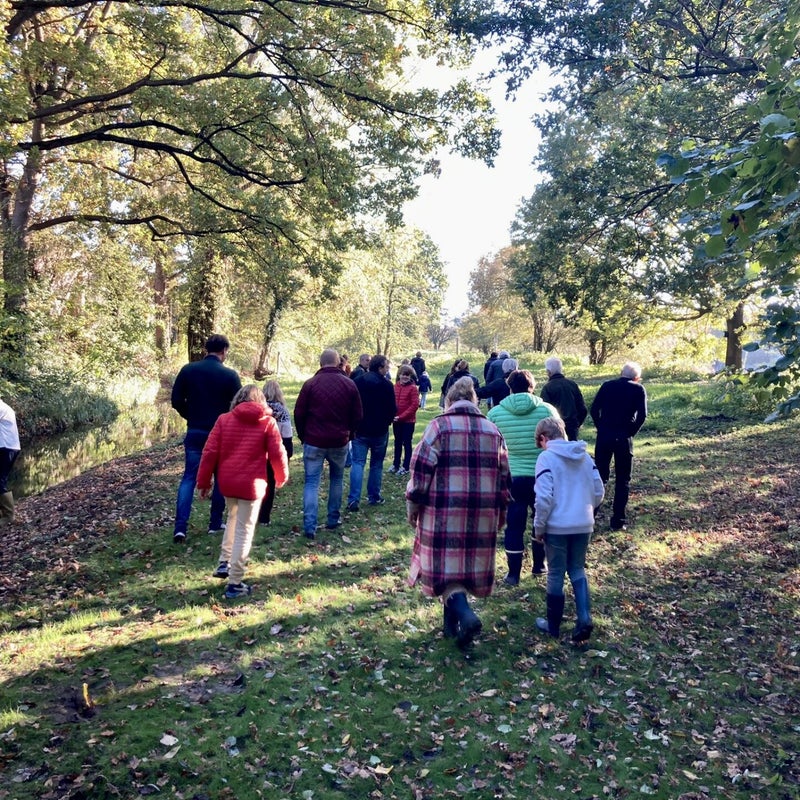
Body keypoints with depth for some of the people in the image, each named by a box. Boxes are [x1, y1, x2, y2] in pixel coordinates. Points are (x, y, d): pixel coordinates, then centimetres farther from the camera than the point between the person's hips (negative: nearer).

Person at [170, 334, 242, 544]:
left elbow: (177, 401, 0)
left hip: (194, 433, 2)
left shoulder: (188, 370, -2)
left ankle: (180, 527, -4)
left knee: (189, 478, 7)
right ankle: (215, 524, 20)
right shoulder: (230, 375, -9)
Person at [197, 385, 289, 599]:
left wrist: (204, 481, 9)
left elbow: (209, 452, 1)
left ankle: (224, 563, 30)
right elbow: (277, 454, -2)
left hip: (226, 482, 4)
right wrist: (282, 477, 15)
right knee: (244, 531, 3)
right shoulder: (268, 422, -2)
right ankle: (235, 584, 7)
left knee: (233, 518, 30)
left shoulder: (224, 419, 4)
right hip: (251, 484, -4)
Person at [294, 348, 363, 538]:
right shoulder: (349, 384, 0)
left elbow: (299, 414, -4)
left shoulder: (310, 384, -6)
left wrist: (303, 436, 11)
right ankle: (333, 519, 25)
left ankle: (310, 526, -4)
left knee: (312, 482, 3)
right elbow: (357, 415, 4)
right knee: (337, 479, 20)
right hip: (340, 442, 2)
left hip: (314, 442, -2)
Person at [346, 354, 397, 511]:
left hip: (359, 429, 2)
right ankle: (374, 496, 18)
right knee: (376, 464, 12)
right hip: (380, 431, -2)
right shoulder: (386, 384, -11)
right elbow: (392, 409, -9)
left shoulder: (357, 382, 1)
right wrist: (387, 420, 12)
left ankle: (354, 499, -10)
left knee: (358, 463, 1)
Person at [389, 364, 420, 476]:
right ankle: (396, 465, 28)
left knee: (407, 443, 5)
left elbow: (415, 405, -15)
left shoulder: (413, 388, -11)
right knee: (397, 442, 16)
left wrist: (401, 416, -18)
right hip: (396, 421, 5)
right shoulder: (395, 386, 4)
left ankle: (406, 467, 13)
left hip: (408, 421, -5)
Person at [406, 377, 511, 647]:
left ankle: (464, 614, -15)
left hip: (444, 512, -4)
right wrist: (500, 511, 20)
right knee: (468, 563, 16)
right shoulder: (492, 431, 10)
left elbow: (421, 468, -9)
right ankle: (452, 622, 28)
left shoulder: (439, 426, -4)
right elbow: (504, 475, 12)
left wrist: (413, 504, -1)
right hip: (482, 515, 5)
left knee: (446, 565, 3)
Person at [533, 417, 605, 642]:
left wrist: (538, 526, -6)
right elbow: (599, 492, 8)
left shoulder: (547, 457, -12)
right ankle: (584, 619, 5)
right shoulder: (585, 456, 6)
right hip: (584, 525, 5)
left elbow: (544, 498, -18)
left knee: (556, 575, 9)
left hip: (557, 526, -5)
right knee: (578, 570, 19)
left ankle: (553, 625, 23)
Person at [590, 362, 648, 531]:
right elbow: (642, 415, -8)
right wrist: (631, 433, 3)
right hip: (624, 438, -2)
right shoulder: (638, 390, 3)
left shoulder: (607, 386, 8)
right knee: (622, 481, 8)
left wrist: (601, 428, 8)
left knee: (599, 476, 13)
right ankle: (618, 521, 9)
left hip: (603, 436, 2)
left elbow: (594, 409, 1)